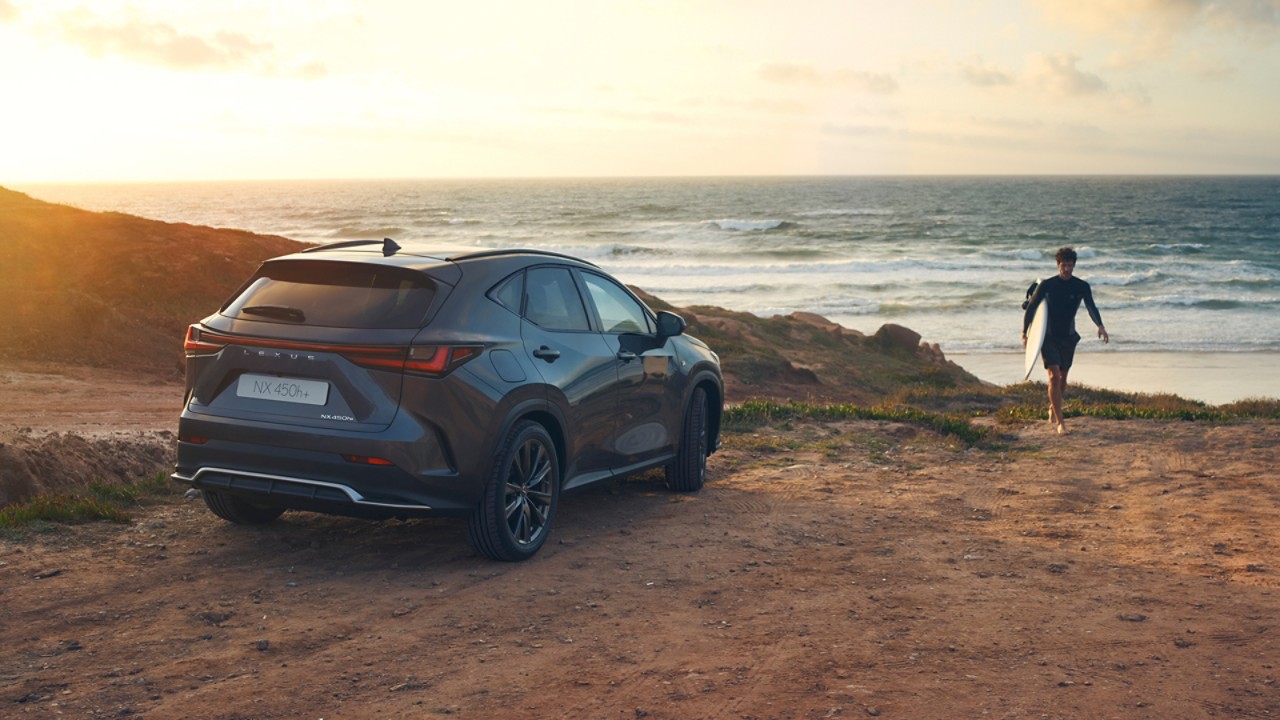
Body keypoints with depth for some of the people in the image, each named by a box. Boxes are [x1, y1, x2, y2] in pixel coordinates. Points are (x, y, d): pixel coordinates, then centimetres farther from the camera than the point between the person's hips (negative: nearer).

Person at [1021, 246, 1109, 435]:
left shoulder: (1082, 287, -4)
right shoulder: (1047, 285, -8)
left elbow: (1091, 307, -15)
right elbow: (1031, 307, 0)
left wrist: (1100, 326, -34)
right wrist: (1024, 332, -3)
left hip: (1068, 337, 3)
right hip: (1048, 336, -3)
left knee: (1062, 378, 14)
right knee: (1054, 376, -15)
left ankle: (1052, 408, 43)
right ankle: (1060, 422, -16)